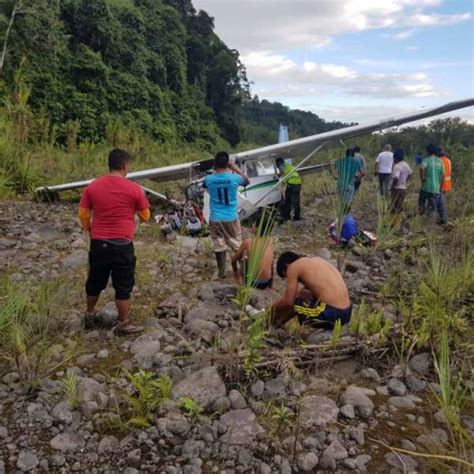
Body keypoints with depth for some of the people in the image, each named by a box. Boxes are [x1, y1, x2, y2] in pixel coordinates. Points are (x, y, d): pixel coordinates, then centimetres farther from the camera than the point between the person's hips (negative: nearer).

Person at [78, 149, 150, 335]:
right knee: (123, 286, 8)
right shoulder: (134, 189, -8)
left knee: (95, 282, 20)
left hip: (98, 244, 4)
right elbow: (145, 217, 2)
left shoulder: (92, 187, 1)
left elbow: (83, 215, 6)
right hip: (122, 245, -4)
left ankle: (90, 316, 38)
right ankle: (123, 324, 17)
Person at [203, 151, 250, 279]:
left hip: (215, 219, 1)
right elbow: (247, 182, 12)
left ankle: (221, 272, 20)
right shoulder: (234, 178, -12)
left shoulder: (209, 179, -9)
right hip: (231, 218, -1)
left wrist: (215, 172, 19)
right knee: (237, 245, 14)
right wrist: (237, 170, 19)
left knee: (219, 246, 11)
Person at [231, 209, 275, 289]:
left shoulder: (247, 242, -11)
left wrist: (235, 271, 24)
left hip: (252, 282, -3)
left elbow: (234, 259, 3)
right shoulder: (270, 241, -1)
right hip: (266, 283, 3)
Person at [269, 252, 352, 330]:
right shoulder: (317, 260, 20)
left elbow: (288, 302, -4)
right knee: (303, 293, 27)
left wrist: (273, 308, 14)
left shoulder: (293, 266, -2)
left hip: (331, 314, -9)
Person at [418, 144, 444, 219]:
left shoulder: (426, 159, -5)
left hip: (426, 187, -3)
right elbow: (443, 175, 8)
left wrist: (422, 177, -13)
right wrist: (440, 188, 15)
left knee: (421, 203, 16)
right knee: (432, 207, 6)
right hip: (436, 189, 4)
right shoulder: (440, 161, 8)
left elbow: (422, 168, -28)